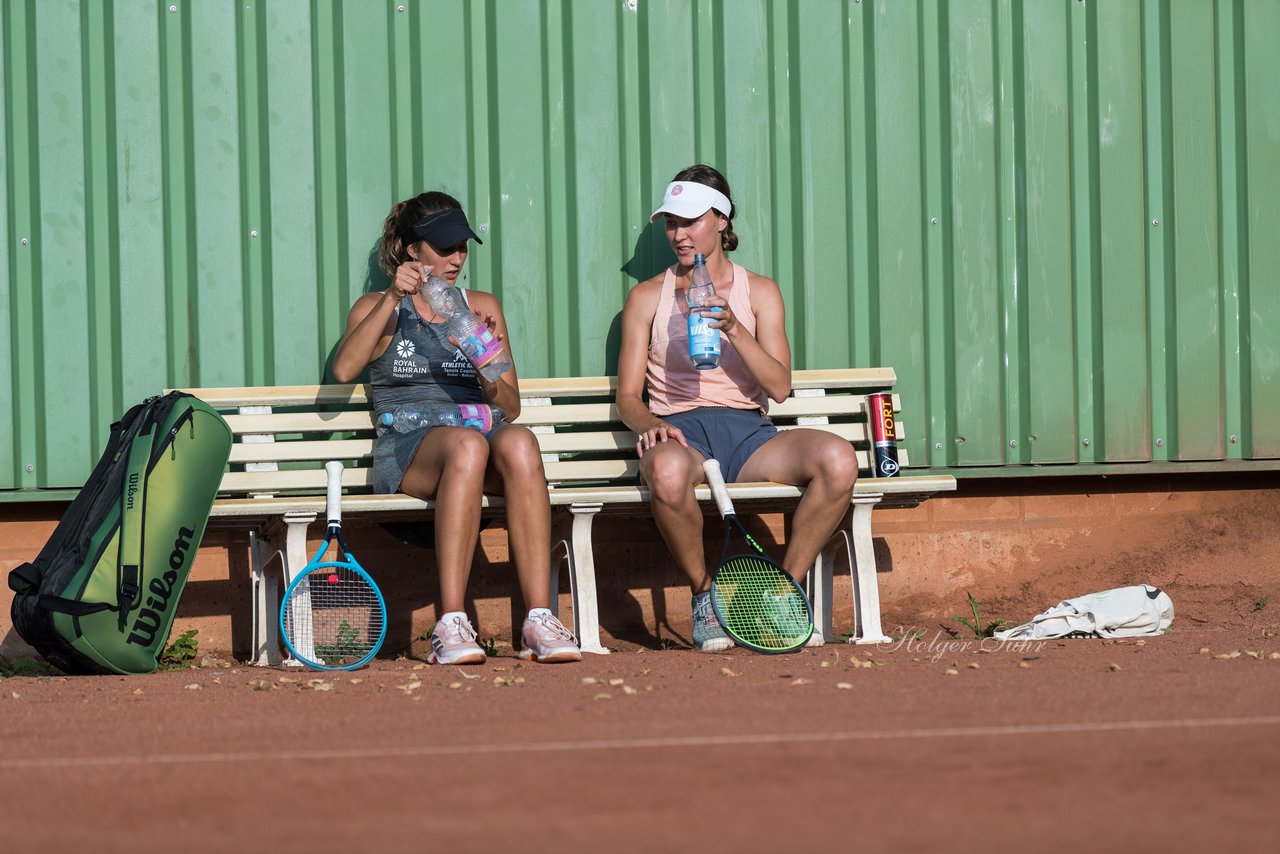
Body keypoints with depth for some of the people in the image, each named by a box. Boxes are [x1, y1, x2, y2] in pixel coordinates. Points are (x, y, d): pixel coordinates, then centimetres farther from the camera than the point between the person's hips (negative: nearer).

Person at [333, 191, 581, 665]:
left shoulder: (482, 307, 24)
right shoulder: (376, 308, 17)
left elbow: (511, 408, 18)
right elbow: (343, 369, -5)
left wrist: (492, 381, -4)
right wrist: (392, 300, -11)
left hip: (478, 435, 3)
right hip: (406, 448, -3)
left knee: (519, 442, -36)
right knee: (467, 445, -40)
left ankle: (539, 621, -44)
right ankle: (451, 625, -46)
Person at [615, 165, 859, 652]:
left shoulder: (759, 292, 16)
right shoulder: (648, 297, 15)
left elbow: (779, 387, 4)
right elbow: (628, 396, 10)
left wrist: (734, 328, -11)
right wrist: (649, 424, -14)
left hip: (749, 433, 2)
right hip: (682, 432, -2)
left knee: (838, 460, -30)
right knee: (666, 472, -42)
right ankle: (704, 595, -16)